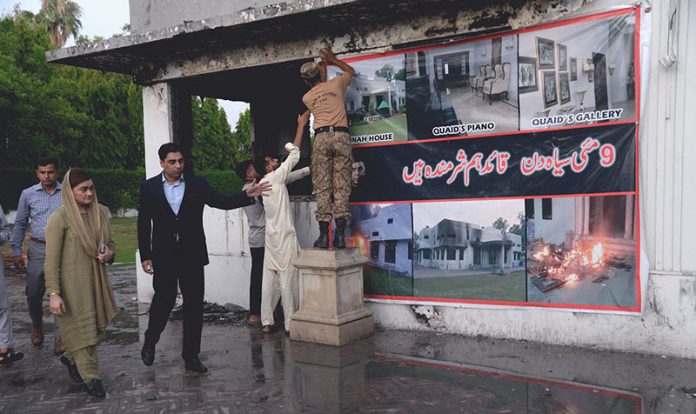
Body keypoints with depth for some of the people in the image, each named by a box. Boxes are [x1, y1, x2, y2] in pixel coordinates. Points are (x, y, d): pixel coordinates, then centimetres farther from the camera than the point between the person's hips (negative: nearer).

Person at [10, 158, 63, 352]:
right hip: (37, 249, 2)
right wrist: (16, 251, 6)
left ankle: (59, 335, 13)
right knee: (34, 294, 8)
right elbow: (20, 224, 10)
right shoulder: (28, 194, 4)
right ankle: (37, 326, 36)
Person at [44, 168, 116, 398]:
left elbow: (110, 243, 17)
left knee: (96, 327, 14)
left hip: (96, 281, 6)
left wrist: (109, 254, -6)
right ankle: (91, 377, 20)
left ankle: (71, 358, 41)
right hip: (72, 285, -6)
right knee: (81, 329, 5)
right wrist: (54, 293, -17)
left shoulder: (100, 212, 5)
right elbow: (52, 260, -13)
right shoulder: (60, 218, -13)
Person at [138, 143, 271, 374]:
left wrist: (247, 195, -19)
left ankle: (191, 356, 16)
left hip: (192, 255, 2)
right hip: (163, 257, -1)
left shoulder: (197, 184, 3)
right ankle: (150, 343, 27)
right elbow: (143, 224, 4)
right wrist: (145, 256, 0)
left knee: (194, 304, 4)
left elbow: (221, 202, -3)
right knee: (164, 300, -3)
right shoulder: (149, 188, 2)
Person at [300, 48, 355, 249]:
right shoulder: (335, 84, 14)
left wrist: (323, 65, 44)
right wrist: (332, 60, 44)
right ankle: (340, 234, -9)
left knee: (322, 188, 0)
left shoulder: (307, 98, 15)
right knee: (341, 187, -2)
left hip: (321, 138, 0)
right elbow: (350, 71, 34)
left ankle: (324, 235, -7)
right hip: (341, 136, 0)